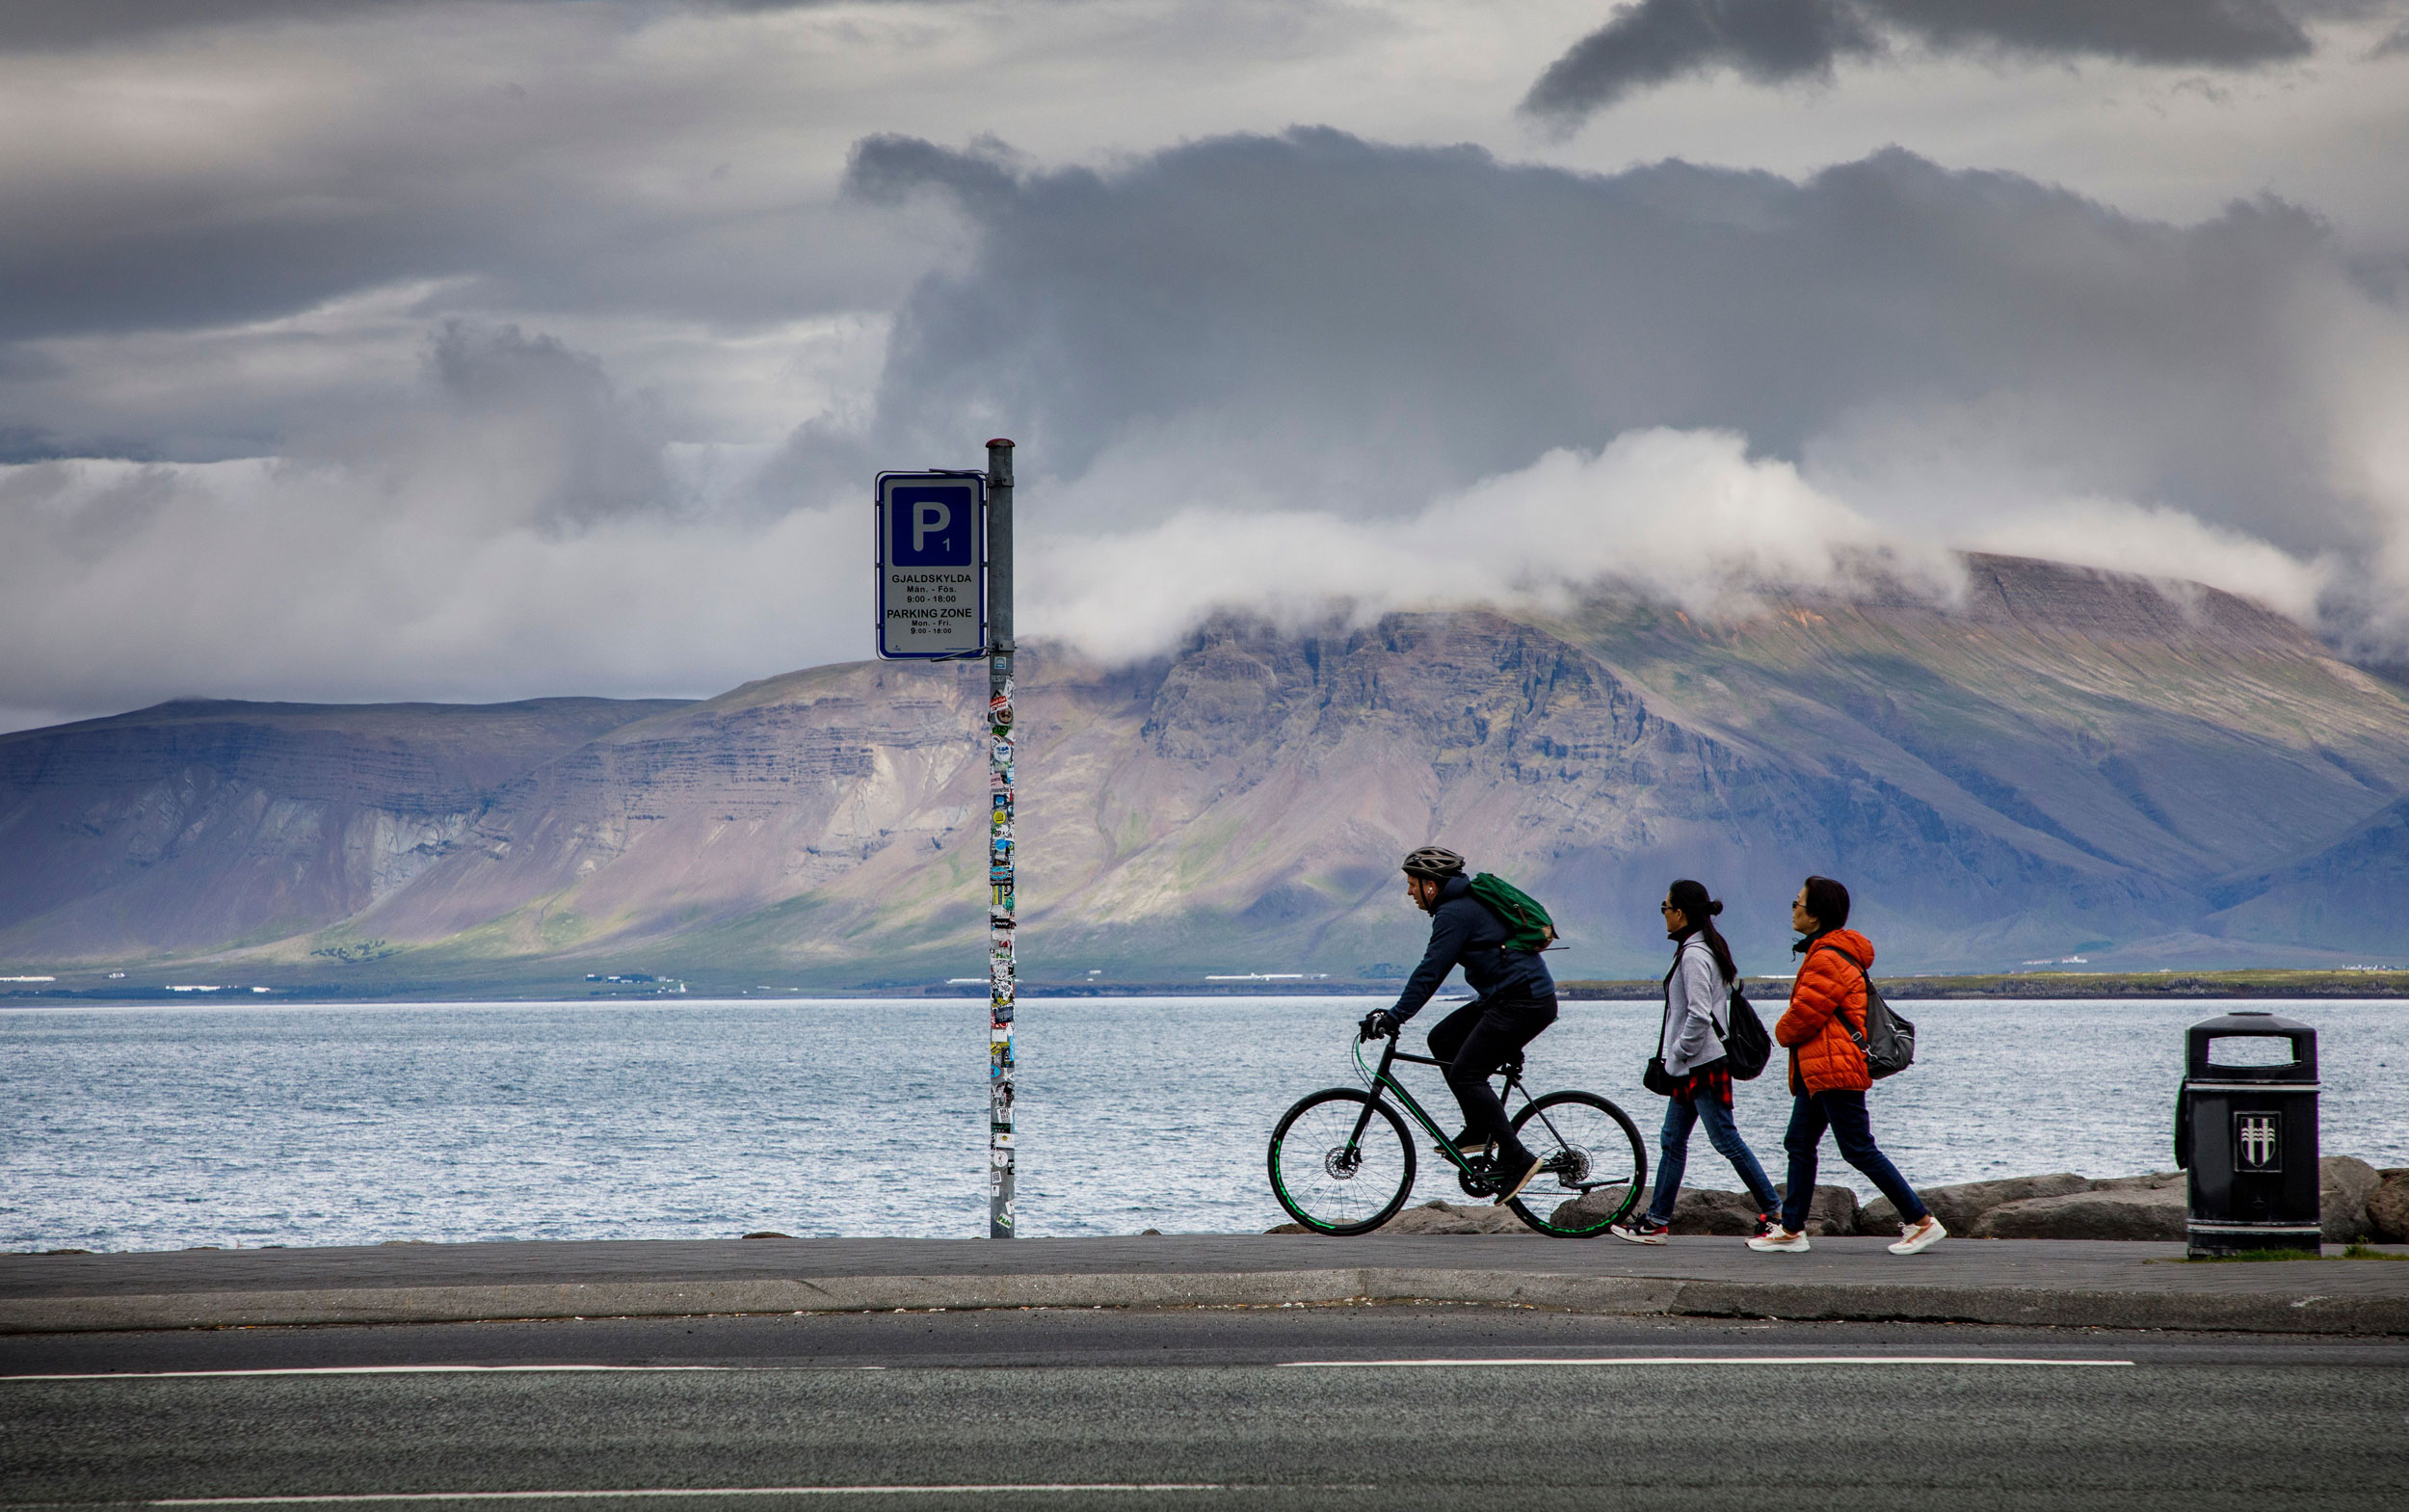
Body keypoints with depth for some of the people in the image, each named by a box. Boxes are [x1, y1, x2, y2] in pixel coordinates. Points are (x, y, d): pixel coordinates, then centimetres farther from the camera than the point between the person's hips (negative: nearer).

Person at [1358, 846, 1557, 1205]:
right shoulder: (1466, 902, 18)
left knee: (1465, 1074, -13)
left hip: (1524, 1002, -10)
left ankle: (1517, 1159, -15)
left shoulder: (1455, 913, -13)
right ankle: (1479, 1130, 12)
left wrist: (1395, 1017, -20)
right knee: (1442, 1040, 12)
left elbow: (1430, 971, -19)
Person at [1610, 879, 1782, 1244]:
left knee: (1725, 1139, -5)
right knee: (1672, 1141, 10)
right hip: (1692, 1066, 10)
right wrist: (1672, 1058, 18)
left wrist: (1676, 1055, -14)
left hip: (1703, 1064, -10)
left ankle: (1774, 1211, -1)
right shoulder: (1703, 950, 14)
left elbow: (1698, 1016, -24)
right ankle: (1657, 1221, 13)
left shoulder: (1694, 956, -17)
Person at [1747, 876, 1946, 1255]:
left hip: (1835, 1068, -11)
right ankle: (1792, 1230, 15)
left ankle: (1922, 1221, -6)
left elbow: (1804, 1015, -19)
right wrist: (1790, 1033, 5)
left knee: (1859, 1150, -9)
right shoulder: (1821, 953, 17)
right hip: (1818, 1070, 11)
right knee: (1799, 1144, 11)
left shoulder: (1828, 960, -18)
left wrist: (1782, 1033, 1)